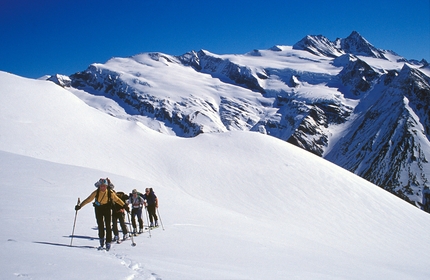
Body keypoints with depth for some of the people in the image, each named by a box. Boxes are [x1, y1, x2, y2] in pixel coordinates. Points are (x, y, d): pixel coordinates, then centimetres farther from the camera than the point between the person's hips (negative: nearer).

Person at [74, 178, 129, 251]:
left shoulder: (110, 193, -14)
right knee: (100, 226, -3)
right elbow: (88, 199, -11)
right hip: (98, 209, 1)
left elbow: (117, 199, -5)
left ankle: (108, 243, 4)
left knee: (108, 226, -4)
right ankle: (101, 243, 8)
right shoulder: (96, 193, -14)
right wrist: (80, 205, -15)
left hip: (107, 209, 0)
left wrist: (124, 205, -11)